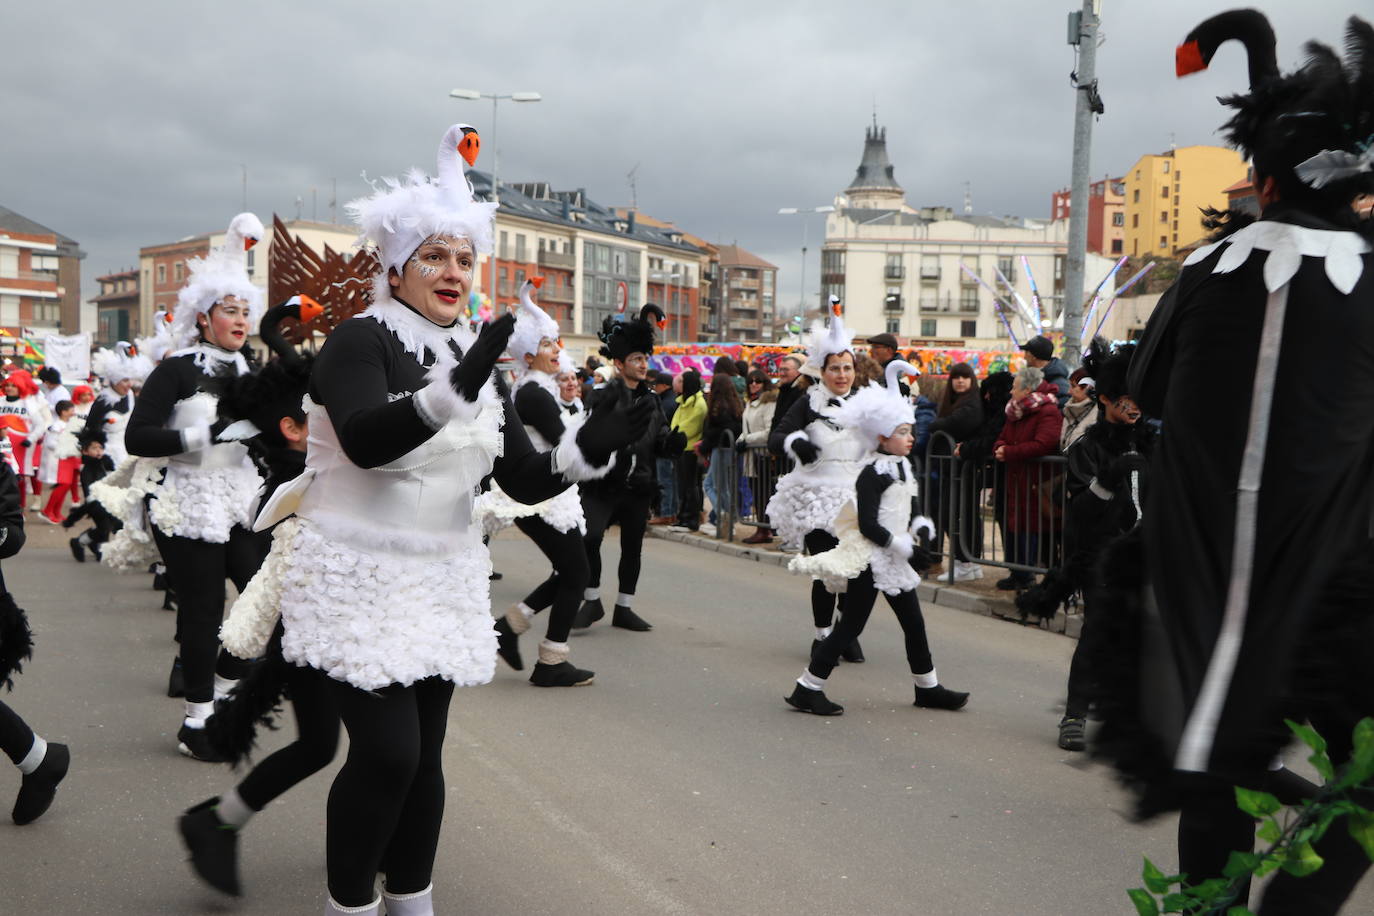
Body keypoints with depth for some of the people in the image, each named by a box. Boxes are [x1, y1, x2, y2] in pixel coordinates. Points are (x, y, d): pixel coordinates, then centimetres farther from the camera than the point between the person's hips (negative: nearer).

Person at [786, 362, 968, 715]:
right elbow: (868, 525, -21)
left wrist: (920, 527, -4)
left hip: (894, 560, 9)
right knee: (851, 625, -5)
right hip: (869, 559, -9)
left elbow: (911, 510, 17)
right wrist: (904, 547, -20)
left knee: (913, 623, 14)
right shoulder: (872, 474, -16)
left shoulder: (902, 468, 10)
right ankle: (807, 689, 2)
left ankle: (928, 688, 27)